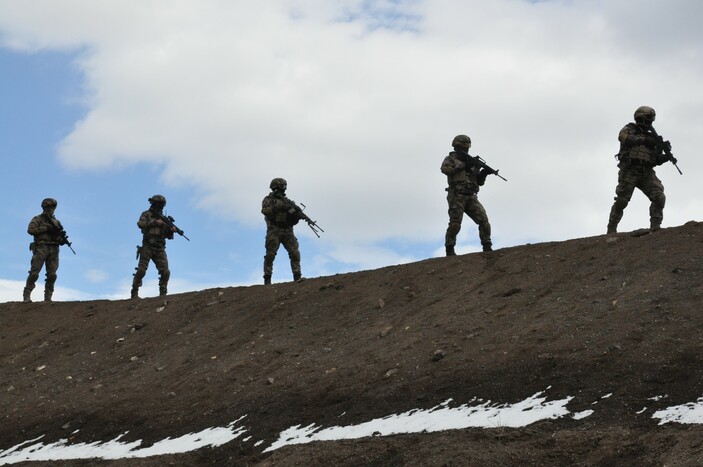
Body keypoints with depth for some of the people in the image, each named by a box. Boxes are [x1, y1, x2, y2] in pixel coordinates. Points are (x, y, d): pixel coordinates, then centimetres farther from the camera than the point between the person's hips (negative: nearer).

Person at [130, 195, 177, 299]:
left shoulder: (163, 218, 18)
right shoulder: (146, 214, 7)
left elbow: (169, 236, 18)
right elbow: (140, 224, -14)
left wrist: (171, 230, -5)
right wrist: (155, 222, -17)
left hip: (160, 249, 4)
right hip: (147, 247, -4)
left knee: (165, 272, -7)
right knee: (141, 270, -10)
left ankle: (163, 293, 0)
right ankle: (134, 292, -3)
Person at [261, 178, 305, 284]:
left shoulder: (286, 201, 20)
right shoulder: (269, 199, 6)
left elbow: (295, 215, 16)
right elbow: (265, 210, -13)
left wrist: (299, 215, -7)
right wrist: (278, 207, -18)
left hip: (287, 231, 4)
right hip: (274, 231, -4)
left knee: (295, 253, -7)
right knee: (270, 254, -8)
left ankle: (297, 276, -8)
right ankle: (267, 279, -6)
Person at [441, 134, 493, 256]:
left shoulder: (470, 162, 25)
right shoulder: (450, 159, 11)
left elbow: (480, 182, 22)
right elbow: (445, 169, -13)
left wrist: (484, 173, 0)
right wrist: (463, 166, -14)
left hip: (471, 197, 5)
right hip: (457, 196, -5)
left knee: (483, 220, -8)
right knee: (455, 224, -14)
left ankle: (487, 247, -5)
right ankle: (449, 249, -5)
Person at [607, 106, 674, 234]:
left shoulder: (650, 137, 22)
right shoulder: (629, 129, 8)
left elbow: (657, 160, 19)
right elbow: (623, 137, -17)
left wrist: (667, 156, -2)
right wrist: (644, 139, -21)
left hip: (646, 174, 5)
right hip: (630, 171, -5)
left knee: (659, 197, -12)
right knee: (621, 201, -6)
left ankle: (655, 226, -10)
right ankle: (611, 229, 2)